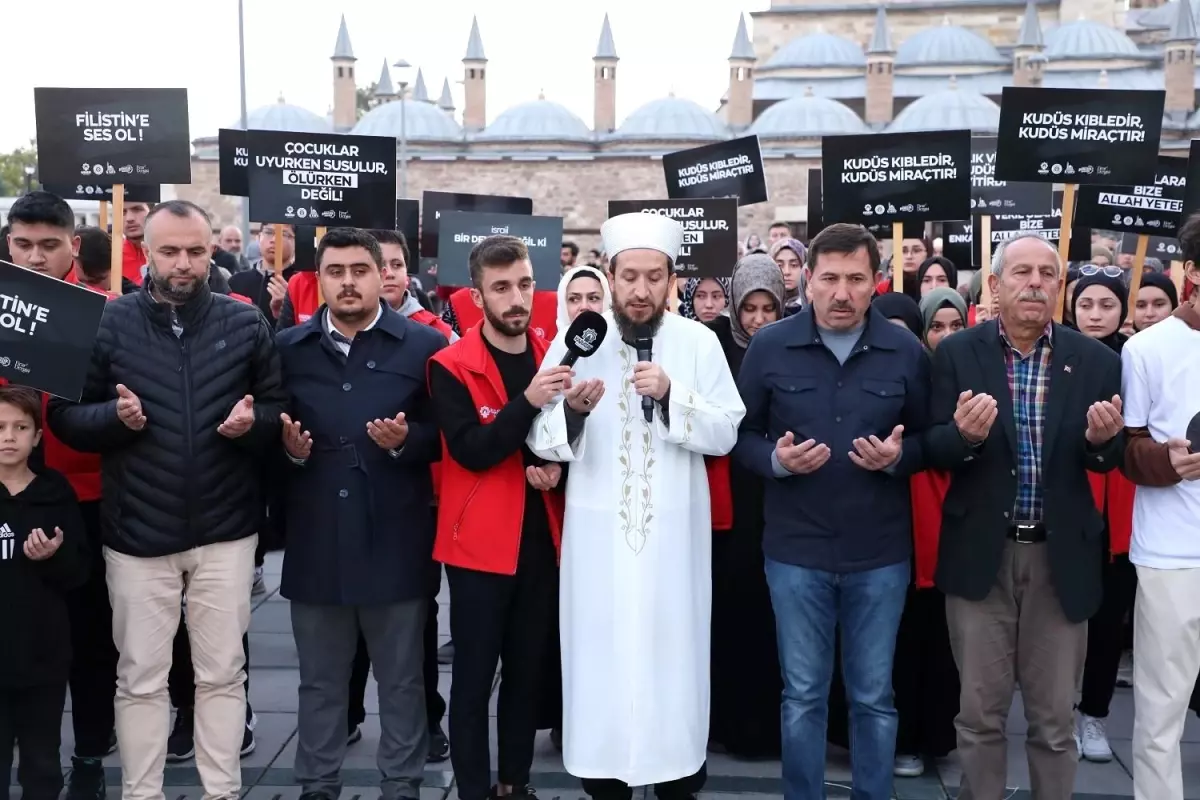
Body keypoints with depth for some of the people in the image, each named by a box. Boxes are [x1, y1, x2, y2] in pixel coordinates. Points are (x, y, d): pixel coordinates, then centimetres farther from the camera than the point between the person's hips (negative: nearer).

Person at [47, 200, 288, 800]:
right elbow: (65, 418, 2)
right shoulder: (109, 323, -1)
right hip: (137, 531, 0)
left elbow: (280, 408, 6)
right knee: (141, 679, 10)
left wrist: (254, 421, -16)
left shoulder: (246, 323, 1)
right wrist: (114, 415, -18)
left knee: (222, 673, 11)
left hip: (225, 529, 1)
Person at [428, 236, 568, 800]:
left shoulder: (552, 358, 6)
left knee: (527, 670, 14)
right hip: (479, 543, -4)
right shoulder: (451, 367, -8)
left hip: (541, 539, 5)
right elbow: (471, 451, -17)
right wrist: (527, 401, -29)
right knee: (474, 676, 3)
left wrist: (558, 468, -4)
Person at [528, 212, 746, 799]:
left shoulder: (699, 341, 0)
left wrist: (672, 396, -18)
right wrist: (572, 410, -23)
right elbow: (540, 440, -3)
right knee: (601, 654, 4)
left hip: (674, 533, 0)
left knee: (673, 652, 6)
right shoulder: (575, 339, -1)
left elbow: (726, 434, -4)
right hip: (597, 534, 0)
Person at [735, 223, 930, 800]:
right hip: (796, 550, 0)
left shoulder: (906, 351, -1)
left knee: (874, 696, 13)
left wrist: (898, 456, -15)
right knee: (802, 695, 11)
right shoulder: (770, 347, -3)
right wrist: (775, 459, -16)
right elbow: (740, 434, 3)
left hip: (880, 553, 1)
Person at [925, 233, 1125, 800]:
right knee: (979, 713, 11)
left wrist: (1102, 439, -20)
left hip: (1060, 557, 1)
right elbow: (933, 452, -5)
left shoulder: (1096, 361, 0)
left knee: (1055, 718, 13)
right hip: (981, 553, -1)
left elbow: (1107, 462, 3)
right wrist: (964, 434, -26)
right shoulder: (957, 354, -3)